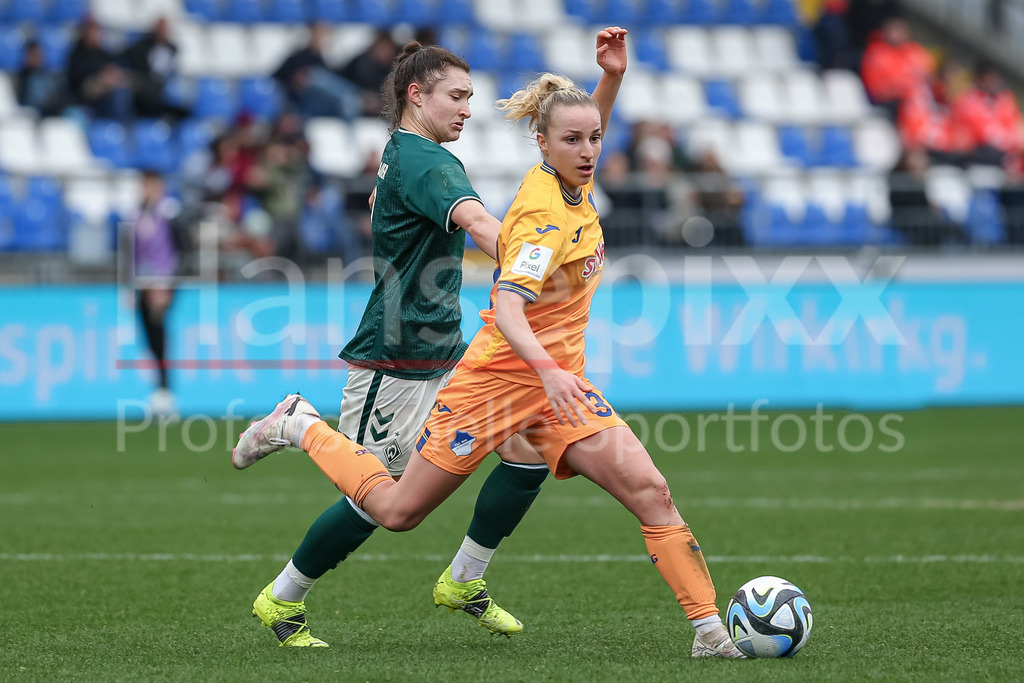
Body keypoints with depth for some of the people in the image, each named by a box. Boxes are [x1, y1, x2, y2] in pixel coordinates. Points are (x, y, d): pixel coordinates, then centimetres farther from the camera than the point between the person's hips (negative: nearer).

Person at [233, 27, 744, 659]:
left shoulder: (572, 182, 1)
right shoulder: (544, 215, -23)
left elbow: (586, 139, 25)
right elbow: (507, 310, -33)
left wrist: (613, 77, 6)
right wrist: (548, 370, -49)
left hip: (558, 377, 7)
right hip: (501, 371, -7)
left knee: (649, 490, -12)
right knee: (396, 510, 6)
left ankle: (711, 630, -12)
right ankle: (303, 427, 29)